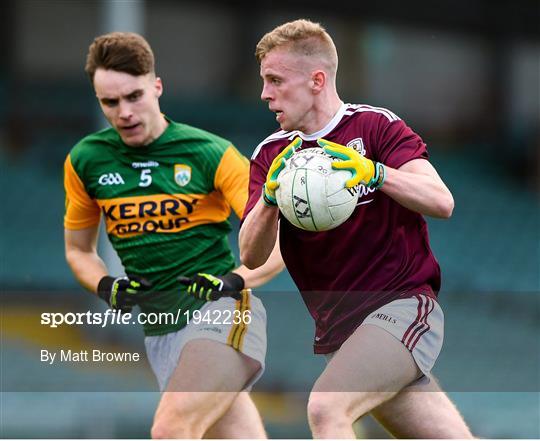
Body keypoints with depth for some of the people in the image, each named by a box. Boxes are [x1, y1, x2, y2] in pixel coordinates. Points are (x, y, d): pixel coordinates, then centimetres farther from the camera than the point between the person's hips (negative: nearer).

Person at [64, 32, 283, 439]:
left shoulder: (212, 154, -4)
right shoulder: (85, 161, 7)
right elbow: (79, 250, 22)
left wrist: (234, 281, -21)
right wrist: (106, 287, 1)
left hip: (221, 309, -4)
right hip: (160, 328, 4)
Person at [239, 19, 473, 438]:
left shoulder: (375, 125, -2)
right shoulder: (270, 156, 10)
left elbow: (441, 202, -14)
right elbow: (251, 257, 0)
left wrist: (374, 173, -29)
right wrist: (270, 196, -19)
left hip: (402, 305, -5)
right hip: (340, 331, 5)